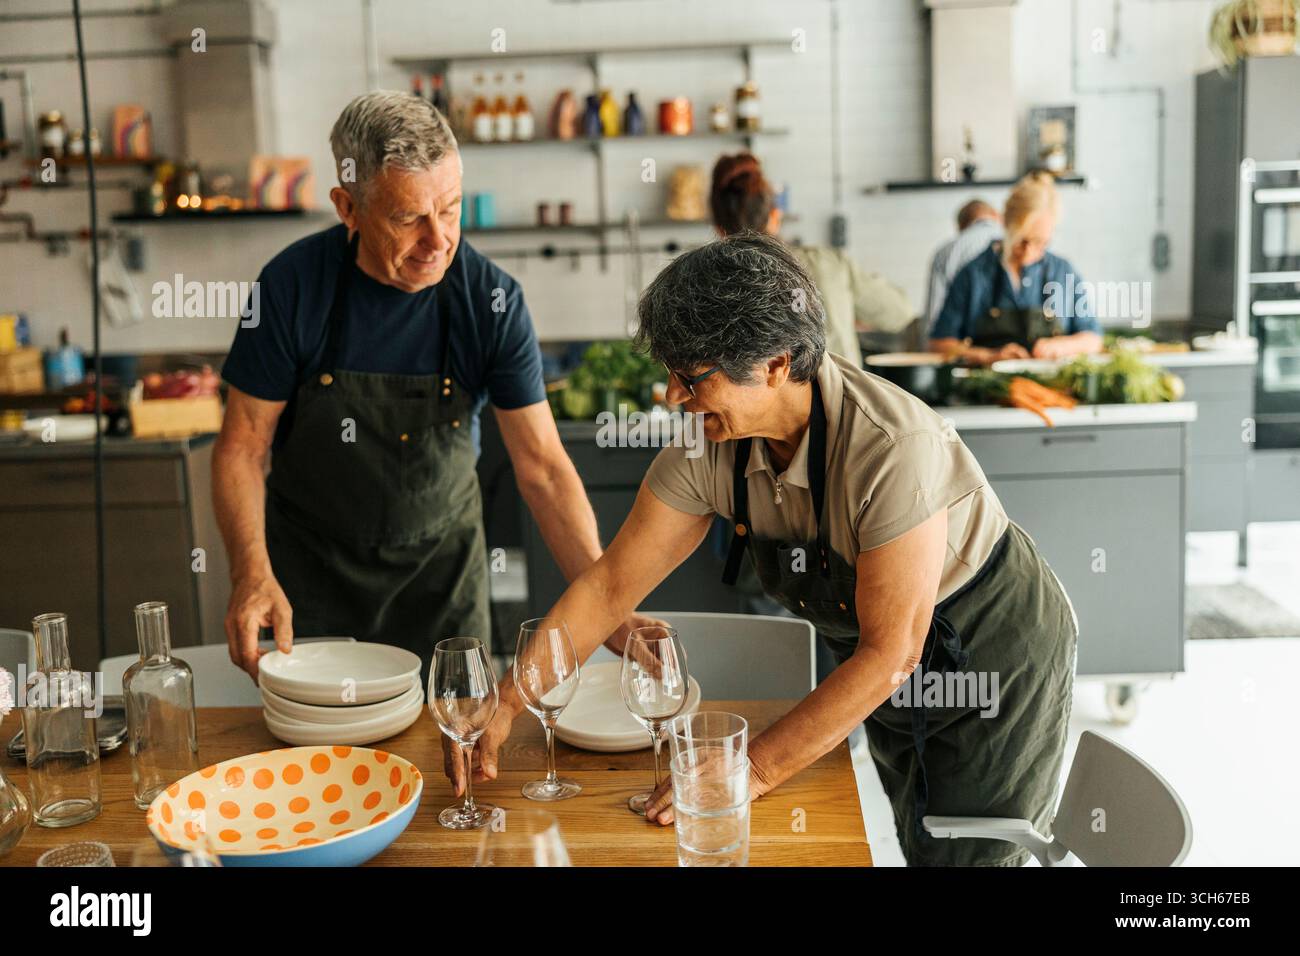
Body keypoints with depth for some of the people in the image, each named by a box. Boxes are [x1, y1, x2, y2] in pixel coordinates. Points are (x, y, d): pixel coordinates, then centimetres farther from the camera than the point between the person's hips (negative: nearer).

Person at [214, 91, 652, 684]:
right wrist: (252, 572, -27)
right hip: (311, 567, 0)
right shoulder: (294, 284, -17)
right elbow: (242, 446, -11)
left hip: (441, 565, 1)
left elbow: (542, 466, -15)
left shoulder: (492, 301, -16)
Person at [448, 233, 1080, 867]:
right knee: (918, 846, 20)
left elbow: (890, 651, -32)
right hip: (892, 671, 6)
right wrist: (506, 703, -17)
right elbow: (611, 584, -12)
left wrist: (755, 769, -31)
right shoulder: (712, 443, -18)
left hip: (995, 663, -6)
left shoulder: (893, 449, -37)